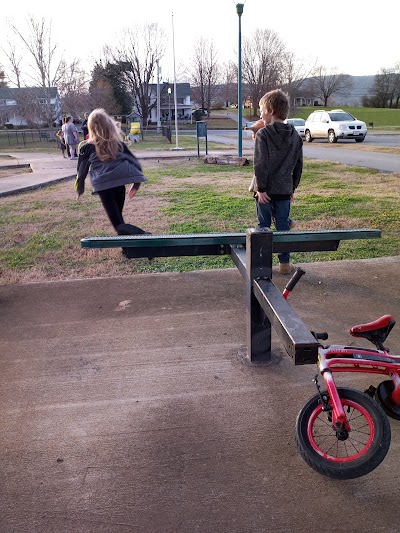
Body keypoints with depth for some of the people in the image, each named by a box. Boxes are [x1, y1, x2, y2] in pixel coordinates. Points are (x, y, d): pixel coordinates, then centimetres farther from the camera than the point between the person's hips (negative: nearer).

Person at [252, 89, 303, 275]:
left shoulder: (263, 134, -11)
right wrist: (292, 187, 16)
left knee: (264, 227, 7)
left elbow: (260, 164, -18)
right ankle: (285, 263, 17)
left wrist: (261, 188, -13)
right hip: (285, 190, 4)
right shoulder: (295, 136, 6)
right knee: (283, 227, 11)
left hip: (266, 190, -4)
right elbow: (298, 165, 10)